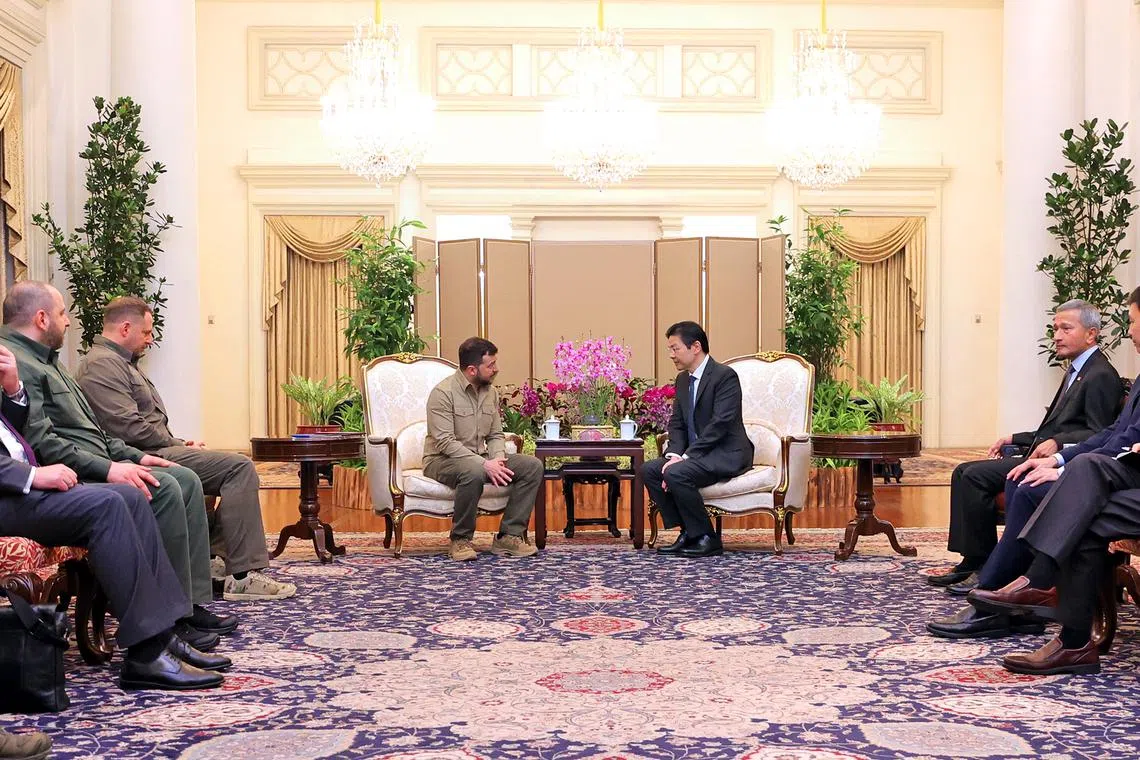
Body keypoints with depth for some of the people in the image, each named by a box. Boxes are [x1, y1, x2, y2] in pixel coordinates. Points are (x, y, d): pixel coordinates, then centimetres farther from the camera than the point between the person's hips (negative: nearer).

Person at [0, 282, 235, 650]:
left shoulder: (43, 360, 23)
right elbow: (40, 442, -23)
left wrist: (133, 456, 15)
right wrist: (108, 468, -26)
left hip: (94, 464, 11)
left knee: (185, 480, 1)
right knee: (161, 489, -26)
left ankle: (193, 605, -3)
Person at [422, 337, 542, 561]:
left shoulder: (491, 392, 8)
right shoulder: (443, 393, -16)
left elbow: (496, 435, 11)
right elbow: (445, 442, -22)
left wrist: (498, 459, -13)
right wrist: (485, 464, -29)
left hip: (480, 460, 7)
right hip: (442, 460, -7)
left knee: (532, 466, -12)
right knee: (473, 471, -41)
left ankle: (509, 536, -12)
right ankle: (460, 540, -22)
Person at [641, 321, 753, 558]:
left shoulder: (725, 376, -14)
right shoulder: (682, 380, 13)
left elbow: (720, 423, -22)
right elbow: (677, 423, 11)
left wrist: (685, 457, -24)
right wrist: (674, 454, -10)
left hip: (726, 454, -9)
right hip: (695, 454, 9)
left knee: (676, 474, -29)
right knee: (649, 470, -7)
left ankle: (706, 538, -14)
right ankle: (688, 533, -3)